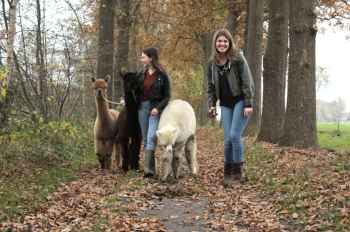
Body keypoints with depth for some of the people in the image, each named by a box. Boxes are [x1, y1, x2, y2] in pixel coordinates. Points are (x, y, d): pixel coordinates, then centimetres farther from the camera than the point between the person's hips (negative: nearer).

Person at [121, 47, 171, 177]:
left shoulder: (162, 75, -6)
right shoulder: (141, 74, 9)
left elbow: (167, 96, -5)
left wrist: (158, 108, -18)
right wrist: (125, 99, 1)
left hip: (155, 109, -6)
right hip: (142, 108, 6)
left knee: (151, 137, -17)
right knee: (145, 139, 7)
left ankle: (148, 168, -21)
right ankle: (152, 167, 14)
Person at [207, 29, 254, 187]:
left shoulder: (237, 58, -9)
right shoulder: (212, 62, 6)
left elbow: (247, 81, -11)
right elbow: (211, 86, 15)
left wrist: (248, 104, -15)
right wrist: (212, 104, 7)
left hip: (240, 101, -4)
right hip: (225, 104, 4)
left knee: (235, 135, -14)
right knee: (228, 139, 0)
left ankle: (237, 174, -4)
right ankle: (227, 173, 13)